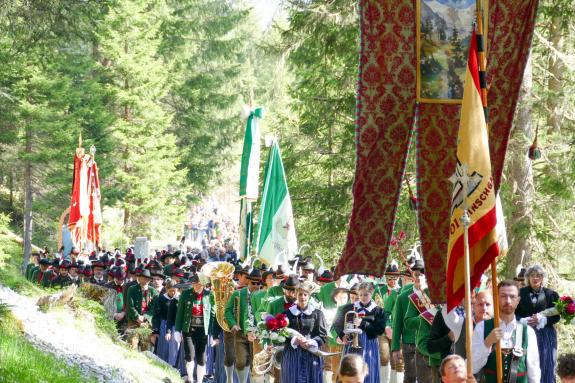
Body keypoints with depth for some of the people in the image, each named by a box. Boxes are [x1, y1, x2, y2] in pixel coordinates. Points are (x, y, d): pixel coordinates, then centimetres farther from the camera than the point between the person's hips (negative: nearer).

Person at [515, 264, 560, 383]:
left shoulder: (550, 294, 6)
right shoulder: (520, 293, 3)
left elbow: (557, 316, 3)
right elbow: (514, 314, 3)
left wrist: (542, 319, -13)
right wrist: (524, 321, -15)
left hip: (546, 336, 1)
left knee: (546, 367, 1)